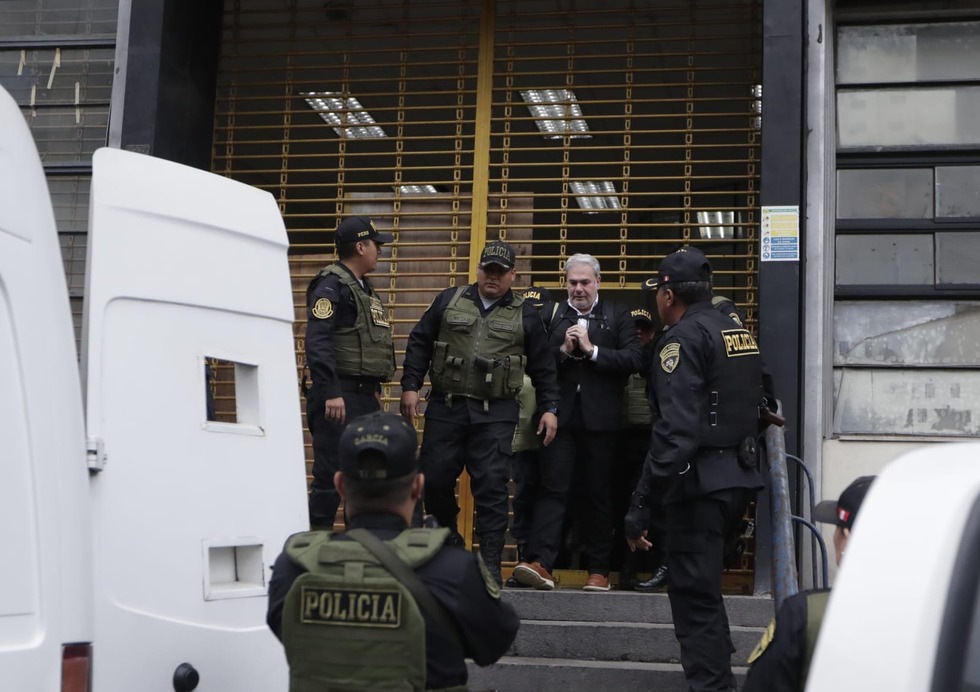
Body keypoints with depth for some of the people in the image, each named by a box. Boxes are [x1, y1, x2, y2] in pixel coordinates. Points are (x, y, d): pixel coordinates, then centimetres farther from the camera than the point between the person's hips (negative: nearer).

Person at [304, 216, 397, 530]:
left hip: (365, 398, 10)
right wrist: (331, 393, -26)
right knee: (331, 478, -8)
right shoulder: (331, 286, -11)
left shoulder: (363, 287, 19)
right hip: (340, 398, -10)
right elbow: (317, 342, -21)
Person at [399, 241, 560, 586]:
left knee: (492, 487, -5)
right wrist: (410, 386, 1)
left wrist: (549, 408, 4)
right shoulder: (449, 301, 8)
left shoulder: (525, 315, 7)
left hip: (495, 415, -1)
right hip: (445, 407, 2)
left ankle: (491, 562, 2)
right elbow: (419, 344, 9)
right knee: (435, 479, 4)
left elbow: (542, 366, 10)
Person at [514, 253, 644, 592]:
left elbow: (634, 358, -6)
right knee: (552, 488, -8)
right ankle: (541, 563, -15)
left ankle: (599, 570, 13)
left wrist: (592, 350, -11)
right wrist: (563, 350, -11)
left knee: (600, 494, 6)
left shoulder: (618, 316, 8)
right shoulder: (551, 315, 11)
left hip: (600, 419, 0)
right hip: (561, 416, 0)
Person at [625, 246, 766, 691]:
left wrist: (640, 507, -22)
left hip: (700, 483, -9)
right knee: (704, 590, 22)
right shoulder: (739, 333, 15)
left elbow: (675, 431, -22)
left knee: (695, 596, -4)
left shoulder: (684, 338, -13)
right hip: (739, 478, 9)